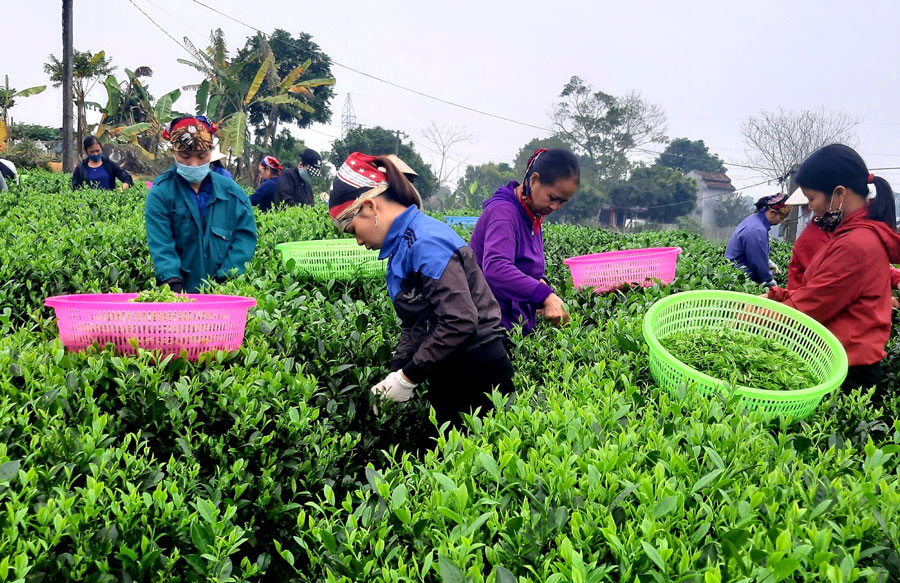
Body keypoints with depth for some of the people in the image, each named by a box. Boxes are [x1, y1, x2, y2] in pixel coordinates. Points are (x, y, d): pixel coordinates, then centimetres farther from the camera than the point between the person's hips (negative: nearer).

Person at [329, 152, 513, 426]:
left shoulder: (425, 243, -20)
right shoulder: (404, 242, 10)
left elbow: (459, 323, -27)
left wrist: (409, 377, -18)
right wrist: (397, 372, 1)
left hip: (476, 377, -9)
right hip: (450, 378, 9)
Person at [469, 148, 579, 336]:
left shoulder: (532, 217, 10)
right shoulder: (503, 212, -19)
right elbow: (495, 268, -35)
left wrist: (540, 282, -4)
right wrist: (545, 295, -41)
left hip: (518, 326, 9)